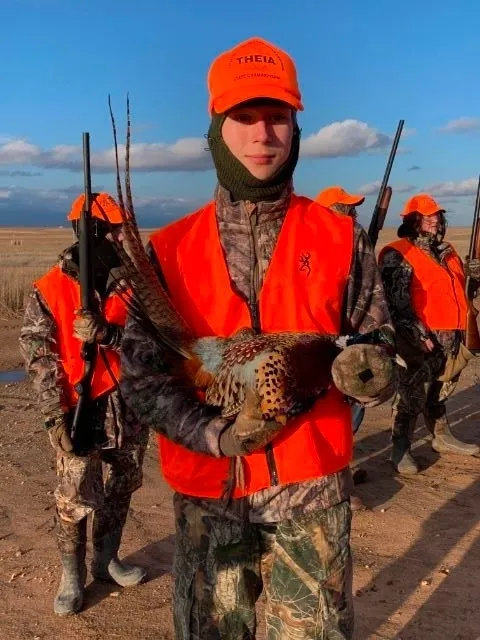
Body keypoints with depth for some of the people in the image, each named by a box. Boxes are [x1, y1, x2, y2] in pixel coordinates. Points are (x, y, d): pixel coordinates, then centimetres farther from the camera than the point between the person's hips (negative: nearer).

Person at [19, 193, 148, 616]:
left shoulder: (130, 282, 2)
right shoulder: (50, 290, -8)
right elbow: (39, 358, -10)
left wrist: (107, 333, -26)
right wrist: (56, 417, -16)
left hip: (129, 407, 4)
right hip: (82, 411, -4)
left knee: (121, 489, 17)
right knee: (75, 497, 3)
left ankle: (106, 560, 37)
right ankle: (72, 577, 23)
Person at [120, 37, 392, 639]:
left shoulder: (340, 239, -1)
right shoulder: (168, 250, -1)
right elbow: (140, 371, -5)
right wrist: (216, 435, -19)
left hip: (312, 486, -1)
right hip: (206, 490, 1)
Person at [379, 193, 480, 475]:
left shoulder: (447, 251, 17)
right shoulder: (398, 255, -9)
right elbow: (397, 301, -17)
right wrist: (419, 334, -21)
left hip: (451, 336, 8)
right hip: (420, 339, -8)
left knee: (439, 390, 19)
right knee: (412, 393, -4)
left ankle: (442, 438, 32)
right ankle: (401, 449, 7)